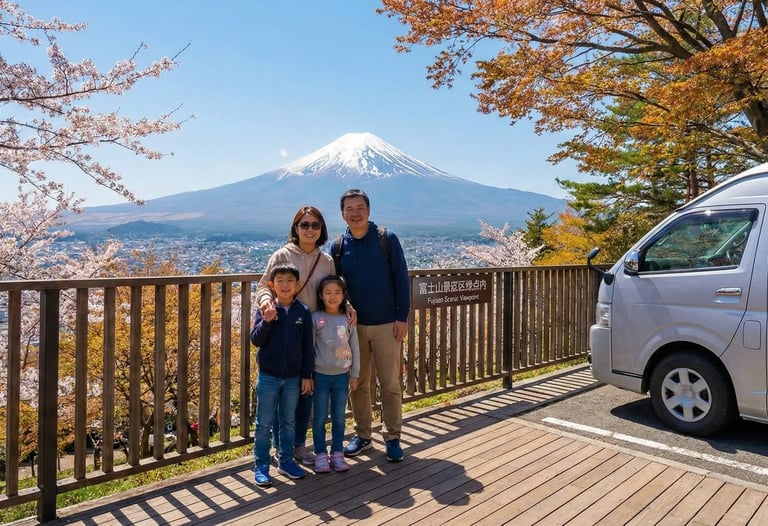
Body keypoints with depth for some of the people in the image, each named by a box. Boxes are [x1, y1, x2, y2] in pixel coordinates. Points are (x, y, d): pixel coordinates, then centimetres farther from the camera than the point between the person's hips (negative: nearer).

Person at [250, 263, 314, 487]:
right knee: (264, 424, 8)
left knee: (289, 422, 15)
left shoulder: (303, 312, -3)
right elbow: (256, 340, -10)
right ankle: (261, 465, 21)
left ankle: (286, 461, 31)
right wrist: (266, 321, -26)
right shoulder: (266, 310, -7)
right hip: (268, 376, -2)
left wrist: (307, 375, 1)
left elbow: (308, 346, 1)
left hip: (293, 378, 2)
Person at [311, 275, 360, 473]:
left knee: (339, 417, 10)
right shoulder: (315, 318, -7)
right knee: (320, 417, 7)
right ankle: (320, 454, 19)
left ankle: (337, 453, 23)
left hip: (342, 375, 2)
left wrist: (354, 375, 4)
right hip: (321, 374, -2)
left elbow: (355, 348, 4)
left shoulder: (348, 319, -1)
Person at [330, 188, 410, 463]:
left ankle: (392, 437, 19)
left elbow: (401, 279, -4)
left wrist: (402, 317, -9)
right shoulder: (337, 246, 4)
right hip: (353, 326, 3)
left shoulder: (387, 239, -3)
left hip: (387, 325, -2)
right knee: (358, 384, 12)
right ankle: (362, 435, 27)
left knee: (390, 384, 4)